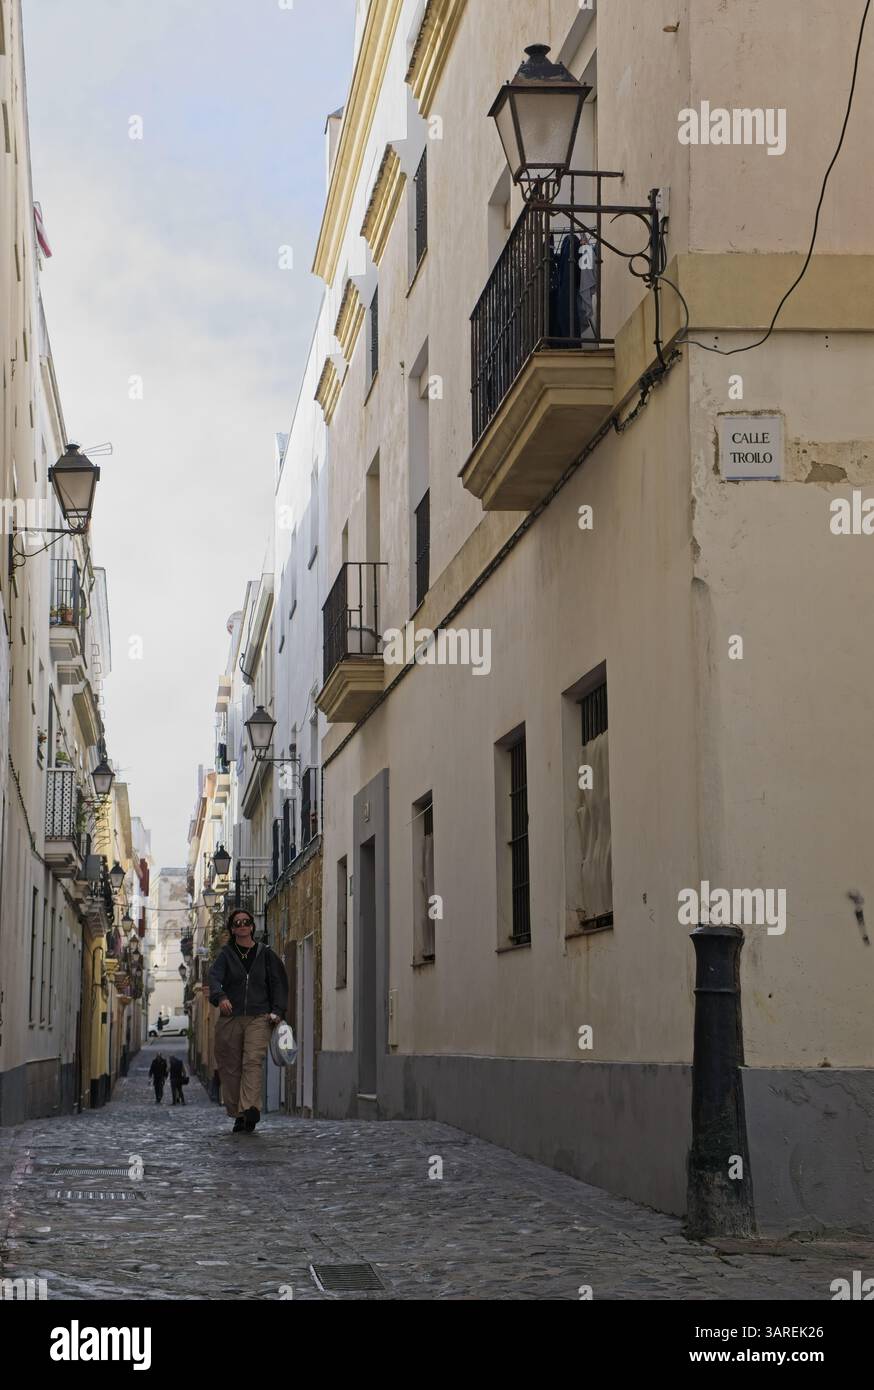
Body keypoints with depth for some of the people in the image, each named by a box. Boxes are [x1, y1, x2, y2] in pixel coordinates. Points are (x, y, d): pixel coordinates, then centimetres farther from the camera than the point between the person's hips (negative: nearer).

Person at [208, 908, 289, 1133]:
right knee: (230, 1067, 1)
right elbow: (214, 977, -8)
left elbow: (278, 983, 14)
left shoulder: (265, 954, 12)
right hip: (230, 1017, 1)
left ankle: (250, 1110, -33)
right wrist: (220, 996, -29)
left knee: (253, 1061, -19)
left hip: (259, 1017, -1)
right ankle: (238, 1115, 11)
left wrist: (277, 1011, -1)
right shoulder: (226, 954, 9)